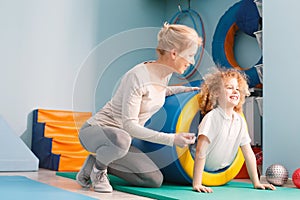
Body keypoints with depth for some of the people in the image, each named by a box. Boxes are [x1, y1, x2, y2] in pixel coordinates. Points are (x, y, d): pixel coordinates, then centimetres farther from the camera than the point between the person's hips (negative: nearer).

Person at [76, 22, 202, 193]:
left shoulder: (166, 75, 0)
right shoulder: (137, 76, -26)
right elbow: (129, 124, -28)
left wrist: (180, 89, 10)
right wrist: (171, 139, -31)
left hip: (121, 137, 8)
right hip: (96, 130, -8)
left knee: (155, 180, -3)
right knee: (121, 139, -42)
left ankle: (98, 161, 10)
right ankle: (98, 168, -8)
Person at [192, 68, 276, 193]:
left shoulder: (240, 121, -2)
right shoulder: (211, 117, -22)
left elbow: (248, 153, 3)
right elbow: (200, 151, -27)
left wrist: (256, 183, 1)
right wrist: (197, 184, -30)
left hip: (222, 173, 7)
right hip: (202, 171, -6)